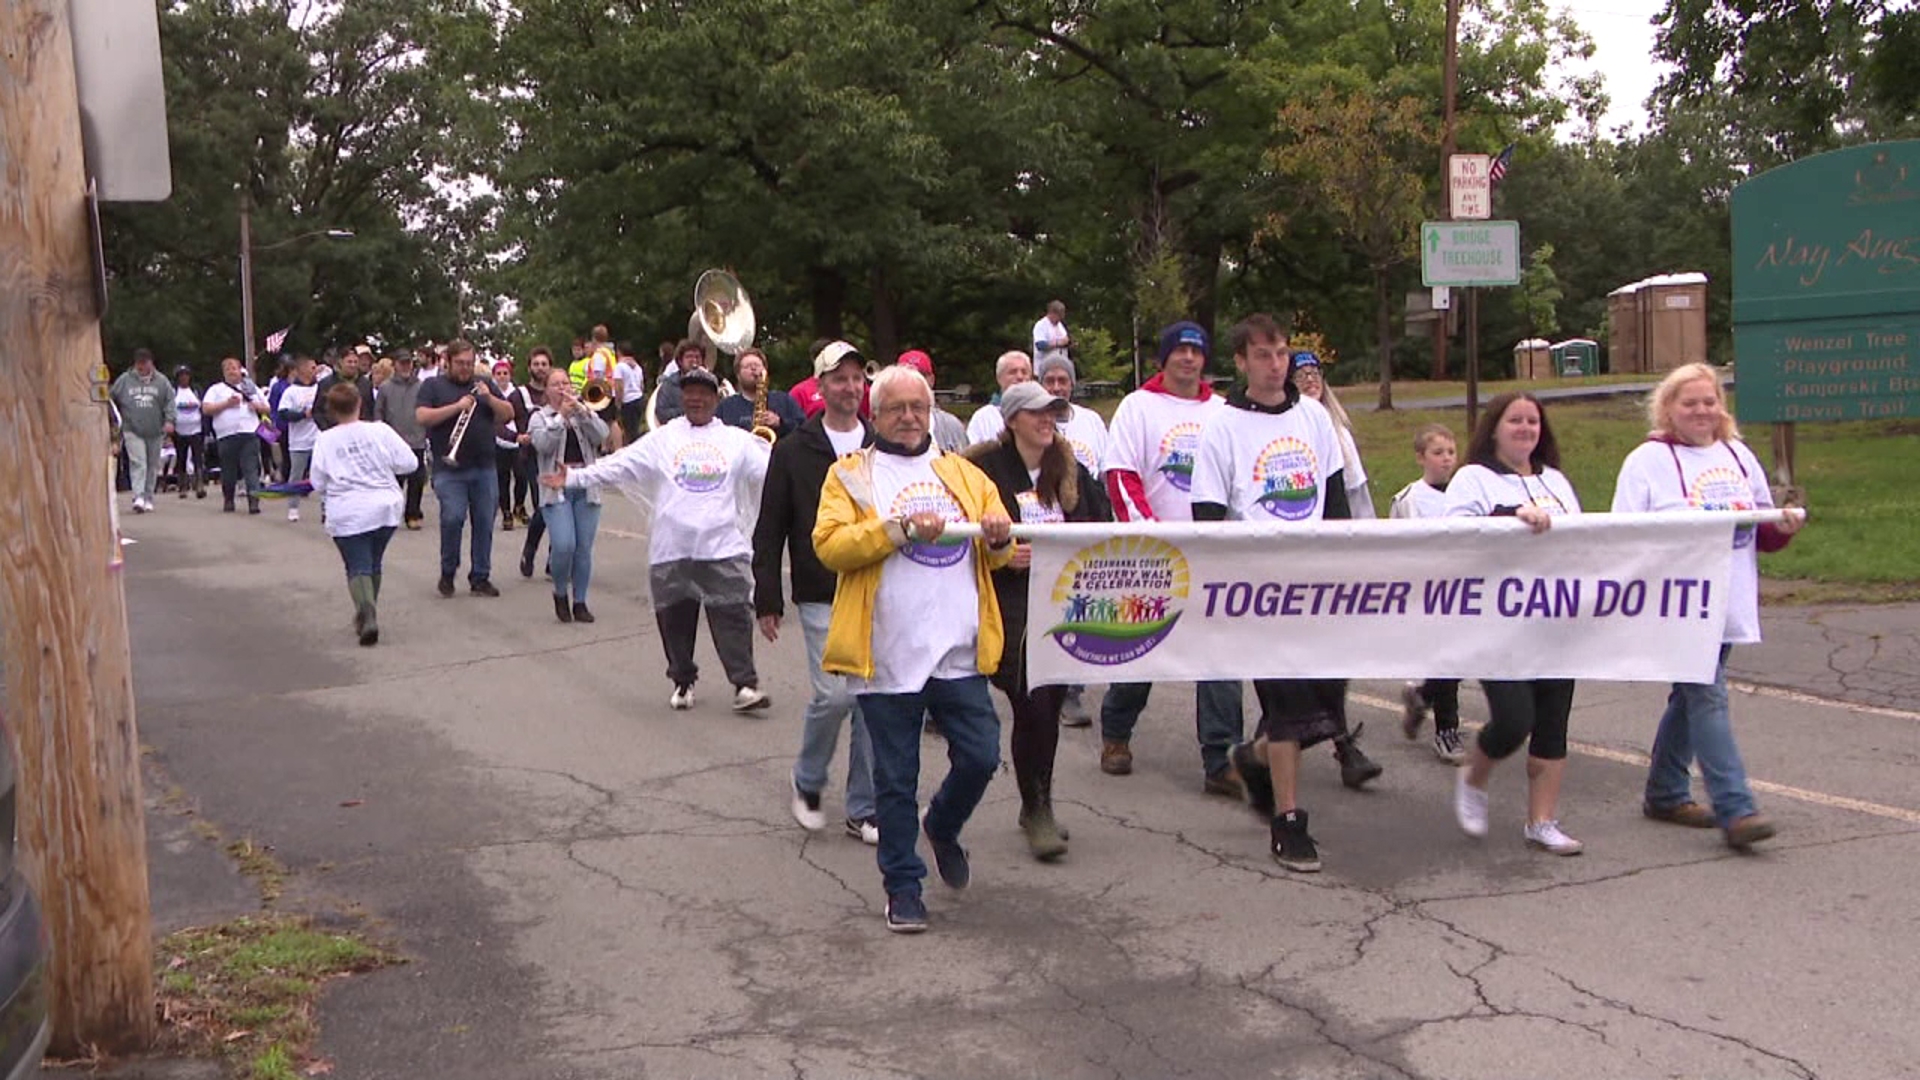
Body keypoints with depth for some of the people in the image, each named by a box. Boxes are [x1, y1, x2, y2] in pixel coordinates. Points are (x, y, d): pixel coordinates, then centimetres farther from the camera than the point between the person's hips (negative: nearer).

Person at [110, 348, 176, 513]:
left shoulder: (161, 381, 5)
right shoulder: (124, 380, 4)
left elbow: (169, 402, 1)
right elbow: (111, 400, 11)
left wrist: (169, 420, -13)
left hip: (155, 431, 2)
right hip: (133, 431, -2)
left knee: (153, 465, 7)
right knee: (138, 462, -13)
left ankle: (148, 498, 17)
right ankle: (139, 496, -19)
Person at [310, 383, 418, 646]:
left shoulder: (324, 440, -2)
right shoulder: (380, 431, -1)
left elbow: (318, 483, 0)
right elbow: (409, 463, -2)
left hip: (346, 514, -2)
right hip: (385, 508, 2)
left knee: (358, 567, 0)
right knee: (373, 564, 19)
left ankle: (367, 615, -22)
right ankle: (367, 614, 28)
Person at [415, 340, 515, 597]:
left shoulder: (484, 383, 16)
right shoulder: (433, 386, 6)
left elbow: (509, 413, 11)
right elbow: (422, 416, -9)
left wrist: (489, 398, -7)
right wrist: (457, 406, -16)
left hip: (484, 467, 4)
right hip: (449, 468, -4)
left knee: (484, 522, 4)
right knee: (452, 518, -15)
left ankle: (480, 577, 14)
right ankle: (447, 573, 6)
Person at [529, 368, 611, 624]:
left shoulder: (586, 413, 14)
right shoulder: (539, 417, 7)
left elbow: (601, 435, -5)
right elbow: (543, 444, -12)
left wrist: (581, 411, -14)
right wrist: (561, 416, -14)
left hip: (586, 489, 3)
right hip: (556, 489, -3)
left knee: (584, 548, 2)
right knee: (564, 546, -17)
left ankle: (580, 602, 14)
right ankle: (560, 593, 8)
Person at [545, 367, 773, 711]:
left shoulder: (737, 440, 8)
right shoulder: (663, 438, 8)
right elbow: (618, 464, 4)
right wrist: (573, 477, -4)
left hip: (723, 548, -1)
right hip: (671, 549, 1)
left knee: (733, 616, -5)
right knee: (675, 619, 8)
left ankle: (745, 684, 1)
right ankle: (683, 681, 24)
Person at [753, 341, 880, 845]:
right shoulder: (793, 452, 2)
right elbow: (769, 531, 3)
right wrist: (767, 599, -2)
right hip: (822, 598, -3)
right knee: (835, 693, -12)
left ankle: (864, 809, 15)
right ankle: (807, 781, 15)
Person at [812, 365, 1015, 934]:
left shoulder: (964, 473, 17)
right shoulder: (850, 475, 5)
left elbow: (998, 553, 17)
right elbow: (829, 545, -9)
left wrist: (999, 538, -6)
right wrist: (899, 528, -18)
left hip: (959, 652, 3)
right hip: (888, 655, -3)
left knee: (980, 757, 1)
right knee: (895, 778, 5)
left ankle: (943, 828, 32)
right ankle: (902, 886, 20)